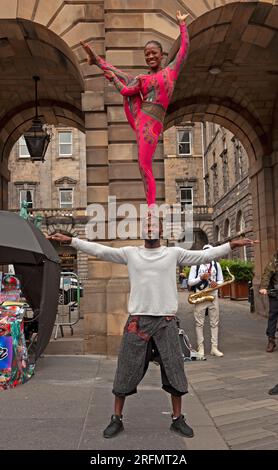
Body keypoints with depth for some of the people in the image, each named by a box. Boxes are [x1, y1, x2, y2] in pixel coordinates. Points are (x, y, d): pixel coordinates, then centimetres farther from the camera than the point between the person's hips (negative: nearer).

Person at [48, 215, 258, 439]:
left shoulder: (174, 253, 3)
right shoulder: (130, 253, 4)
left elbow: (204, 255, -1)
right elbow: (99, 250, 1)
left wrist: (232, 245, -10)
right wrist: (70, 240, -5)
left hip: (166, 322, 0)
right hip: (137, 321, 0)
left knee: (174, 371, 9)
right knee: (126, 371, 7)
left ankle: (178, 419, 29)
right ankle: (117, 419, 25)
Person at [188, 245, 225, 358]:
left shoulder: (216, 265, 9)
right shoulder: (195, 265, 0)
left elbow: (221, 281, 12)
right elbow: (190, 282, -3)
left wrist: (216, 283, -10)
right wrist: (201, 278, -17)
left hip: (213, 296, 3)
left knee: (214, 323, 4)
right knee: (199, 323, 0)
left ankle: (214, 348, 10)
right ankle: (200, 348, 7)